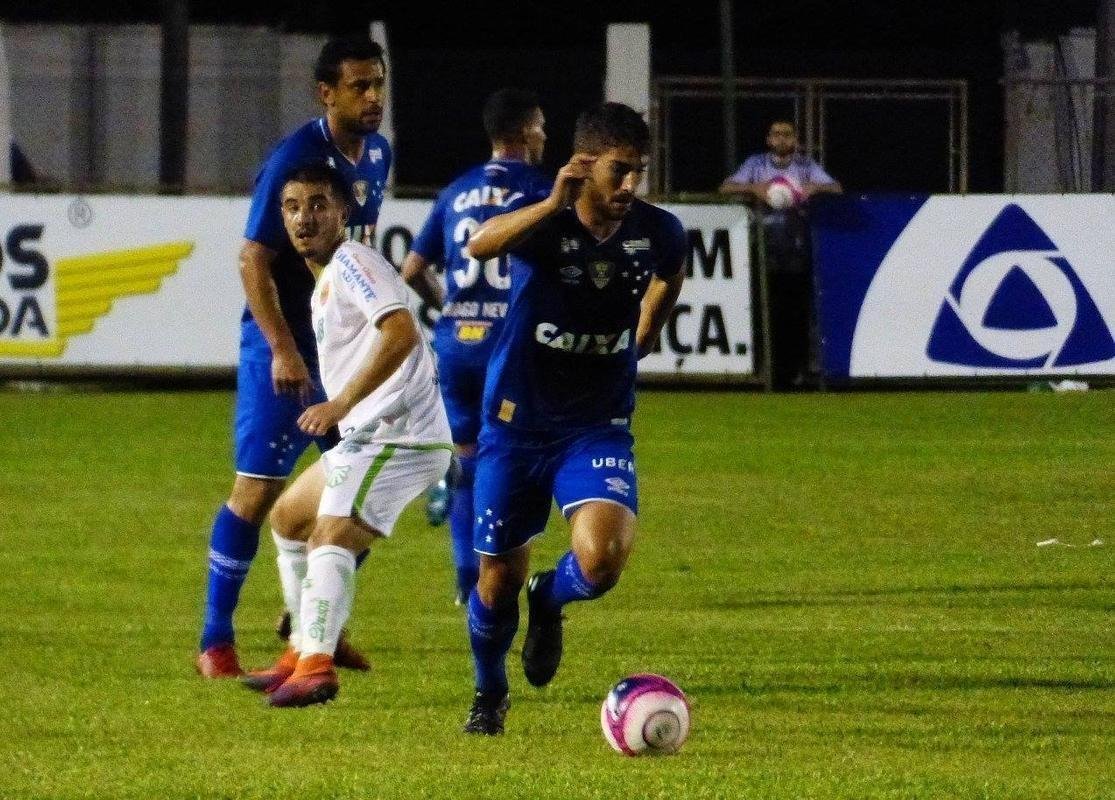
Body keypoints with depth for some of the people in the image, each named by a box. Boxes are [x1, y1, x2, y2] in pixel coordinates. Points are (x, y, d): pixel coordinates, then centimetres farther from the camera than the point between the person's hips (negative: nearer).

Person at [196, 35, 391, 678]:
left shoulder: (378, 155, 6)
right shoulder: (296, 160, -18)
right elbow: (253, 259, -19)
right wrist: (284, 350, -25)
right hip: (282, 346, -8)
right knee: (259, 491, -6)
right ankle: (216, 642, 2)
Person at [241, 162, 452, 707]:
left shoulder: (350, 261, -10)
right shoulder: (324, 279, 20)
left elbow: (401, 332, -25)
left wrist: (341, 403, -29)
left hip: (397, 434, -11)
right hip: (367, 437, 11)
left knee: (329, 536, -25)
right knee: (289, 518, 25)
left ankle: (316, 669, -38)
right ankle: (303, 653, 29)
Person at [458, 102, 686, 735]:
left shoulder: (658, 232, -9)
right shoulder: (545, 222, -18)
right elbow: (480, 244, -42)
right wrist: (553, 205, -55)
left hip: (599, 427, 1)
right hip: (518, 421, -1)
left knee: (602, 558, -23)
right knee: (498, 577, 9)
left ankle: (550, 601, 13)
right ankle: (490, 695, 37)